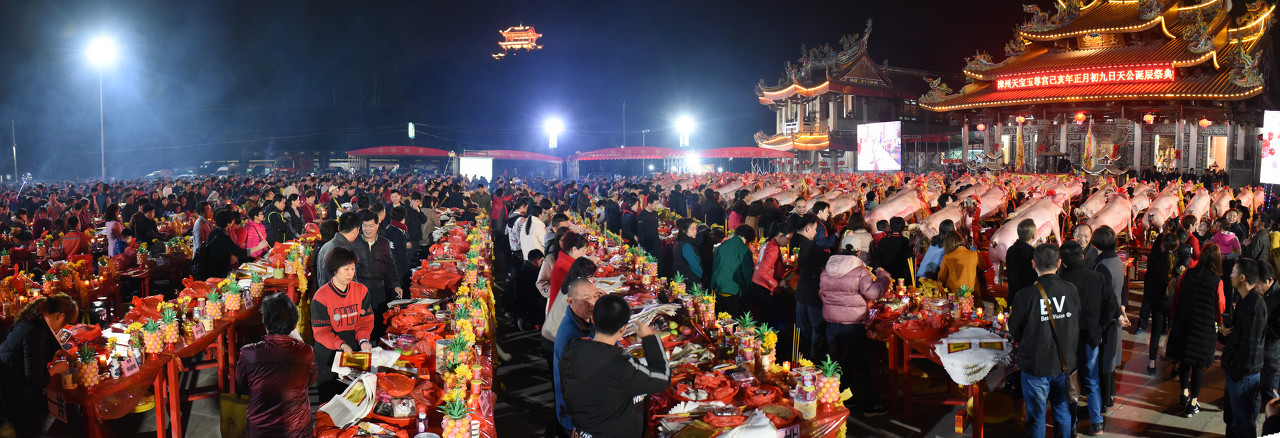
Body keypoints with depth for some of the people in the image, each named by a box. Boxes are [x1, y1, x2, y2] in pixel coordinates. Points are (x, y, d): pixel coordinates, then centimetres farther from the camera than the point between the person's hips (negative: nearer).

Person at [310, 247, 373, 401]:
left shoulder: (361, 290, 1)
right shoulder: (321, 296, -11)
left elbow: (366, 319, 4)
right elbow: (320, 331, -11)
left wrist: (363, 339, -16)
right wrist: (341, 345, -25)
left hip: (356, 350, 3)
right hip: (329, 353, -3)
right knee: (329, 399, 5)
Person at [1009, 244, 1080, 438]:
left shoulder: (1025, 295, -19)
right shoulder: (1071, 290, -8)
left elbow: (1015, 333, -7)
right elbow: (1077, 326, 7)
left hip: (1035, 366, -3)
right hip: (1065, 364, 3)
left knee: (1036, 417, 10)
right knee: (1064, 413, 20)